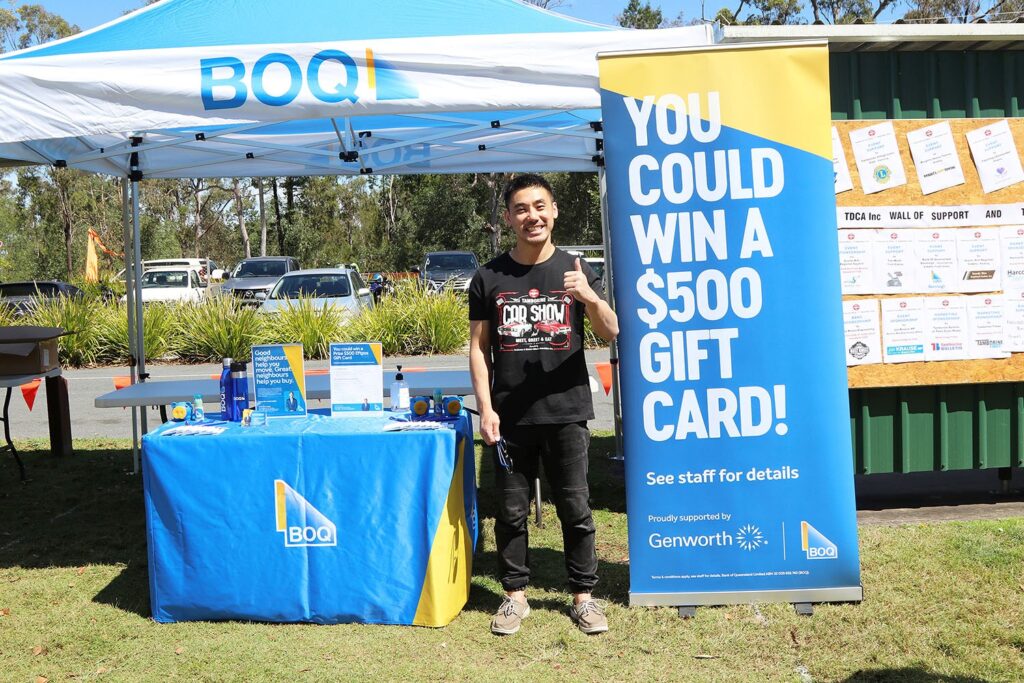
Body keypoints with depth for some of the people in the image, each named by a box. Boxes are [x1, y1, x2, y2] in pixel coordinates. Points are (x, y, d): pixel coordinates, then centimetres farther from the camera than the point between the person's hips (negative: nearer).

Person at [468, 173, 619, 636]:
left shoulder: (573, 270, 3)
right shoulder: (489, 278, 4)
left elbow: (610, 334, -2)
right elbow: (478, 347, 6)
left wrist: (588, 296, -21)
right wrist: (485, 407, -3)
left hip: (566, 413, 0)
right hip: (509, 417, 1)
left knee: (575, 509, 6)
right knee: (511, 511, 9)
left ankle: (583, 595, 21)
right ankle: (515, 595, 24)